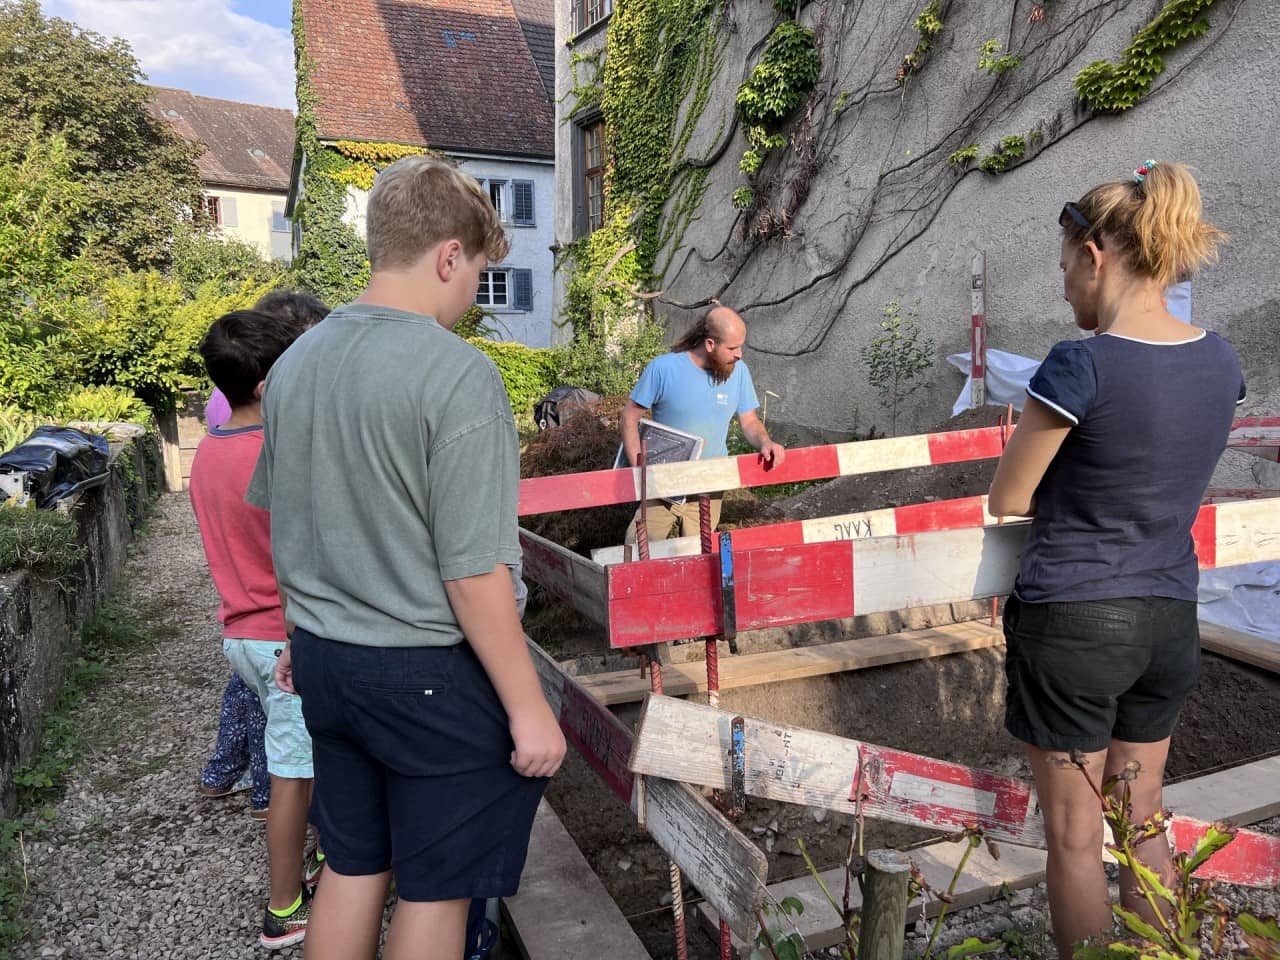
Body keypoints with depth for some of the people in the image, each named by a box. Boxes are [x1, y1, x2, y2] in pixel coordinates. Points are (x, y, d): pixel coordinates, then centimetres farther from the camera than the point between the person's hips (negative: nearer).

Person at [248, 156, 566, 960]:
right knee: (436, 889, 12)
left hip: (326, 662, 7)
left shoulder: (296, 362, 3)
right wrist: (529, 708, -13)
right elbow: (473, 571, -21)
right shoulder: (457, 372, -20)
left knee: (352, 867, 22)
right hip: (429, 677, -7)